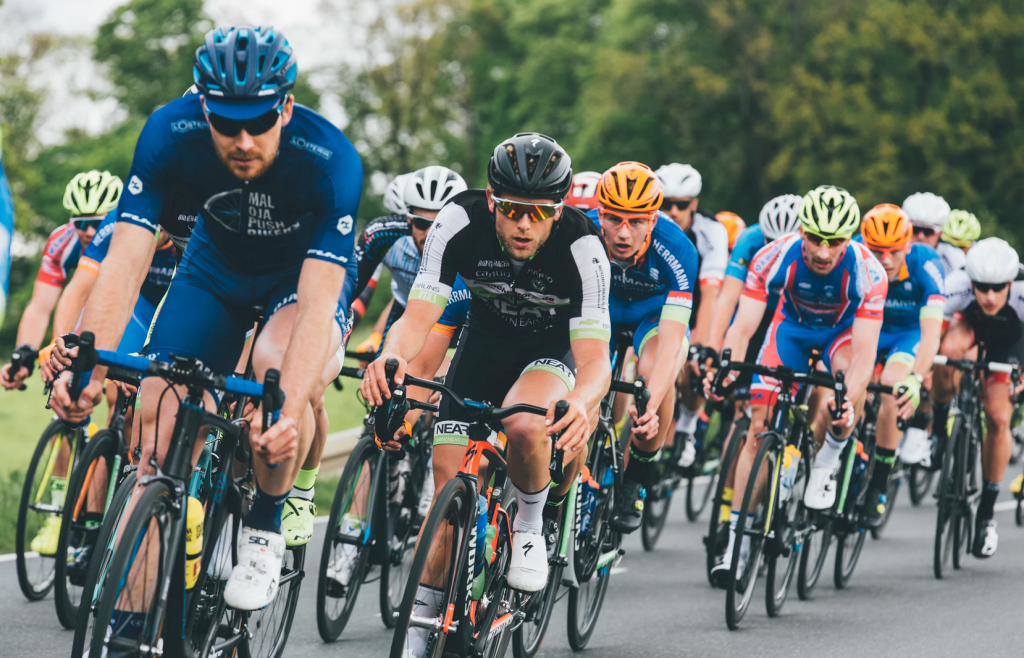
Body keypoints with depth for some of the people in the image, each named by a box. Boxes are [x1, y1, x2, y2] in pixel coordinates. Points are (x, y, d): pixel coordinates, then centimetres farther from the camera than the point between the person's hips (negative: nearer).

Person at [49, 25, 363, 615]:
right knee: (164, 417, -12)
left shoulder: (331, 160, -36)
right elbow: (126, 260, -32)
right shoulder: (171, 134, -29)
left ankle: (265, 528, -9)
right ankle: (131, 626, -4)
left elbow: (317, 304, -42)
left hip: (308, 271, -3)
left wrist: (289, 411, -56)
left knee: (278, 363, -34)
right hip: (219, 267, 3)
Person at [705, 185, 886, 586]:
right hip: (793, 325, 2)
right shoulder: (775, 258, -32)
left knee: (849, 377, -36)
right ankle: (737, 536, -1)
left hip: (844, 330, -1)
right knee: (759, 426, -9)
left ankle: (828, 460, -11)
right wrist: (725, 370, -54)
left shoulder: (867, 273, -35)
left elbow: (864, 353, -40)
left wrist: (848, 401, -58)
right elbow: (743, 327, -34)